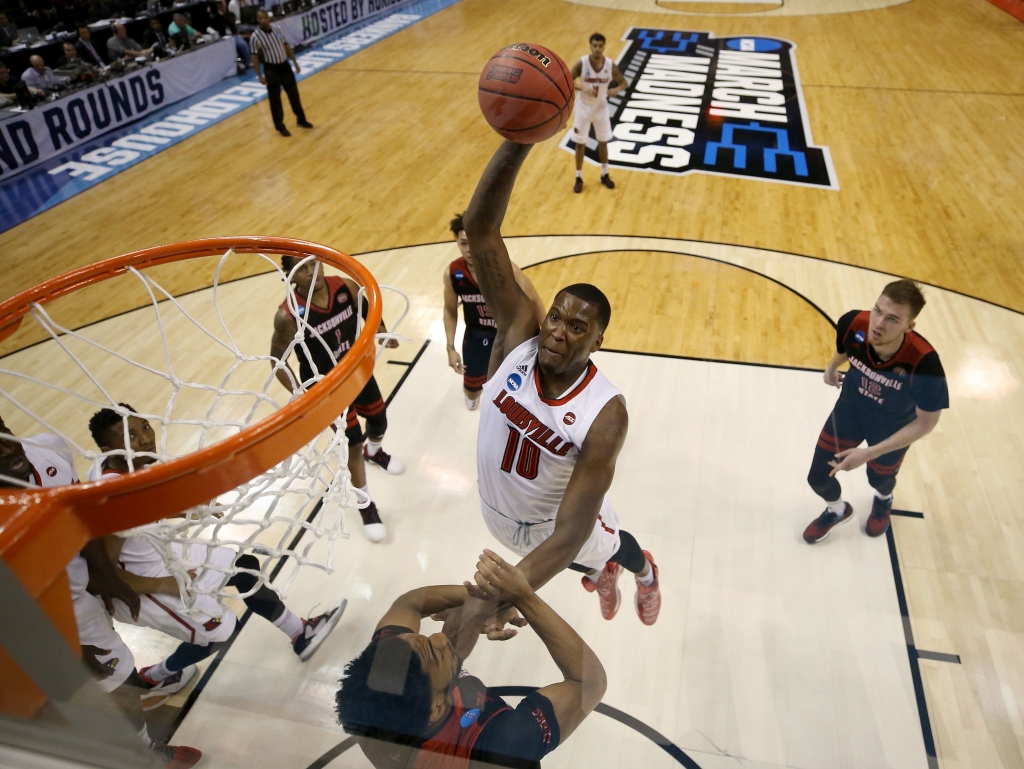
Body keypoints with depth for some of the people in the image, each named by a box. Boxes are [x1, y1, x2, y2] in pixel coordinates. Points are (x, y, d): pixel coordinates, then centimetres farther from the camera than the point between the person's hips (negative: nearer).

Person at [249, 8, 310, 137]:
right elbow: (255, 57, -10)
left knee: (294, 94, 13)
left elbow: (286, 46, 12)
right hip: (271, 69, -5)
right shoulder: (255, 36, -13)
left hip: (285, 66, 5)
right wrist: (260, 75, -14)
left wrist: (295, 62, 11)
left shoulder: (277, 30, 2)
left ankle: (301, 119, 30)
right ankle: (280, 126, 14)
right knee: (275, 99, 2)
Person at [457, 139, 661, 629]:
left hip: (558, 522, -2)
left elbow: (569, 535, -40)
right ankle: (601, 574, 70)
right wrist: (518, 142, -56)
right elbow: (479, 230, -41)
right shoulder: (519, 335, -30)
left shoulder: (605, 416, -38)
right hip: (499, 512, 3)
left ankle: (645, 572, 70)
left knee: (609, 546, 33)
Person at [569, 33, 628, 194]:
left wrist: (616, 90, -27)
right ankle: (578, 178, 19)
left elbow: (624, 82, -3)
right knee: (580, 144, 5)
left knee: (603, 142, 13)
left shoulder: (610, 65, -13)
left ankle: (604, 175, 30)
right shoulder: (581, 64, -19)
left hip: (601, 108, 2)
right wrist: (582, 88, -34)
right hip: (583, 107, -2)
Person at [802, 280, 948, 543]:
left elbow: (925, 423, -25)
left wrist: (869, 453, -28)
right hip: (850, 411, 2)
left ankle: (883, 501, 66)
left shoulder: (924, 364, -41)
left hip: (892, 428, -2)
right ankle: (837, 510, 47)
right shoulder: (852, 324, -34)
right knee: (818, 477, 10)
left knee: (879, 479, 26)